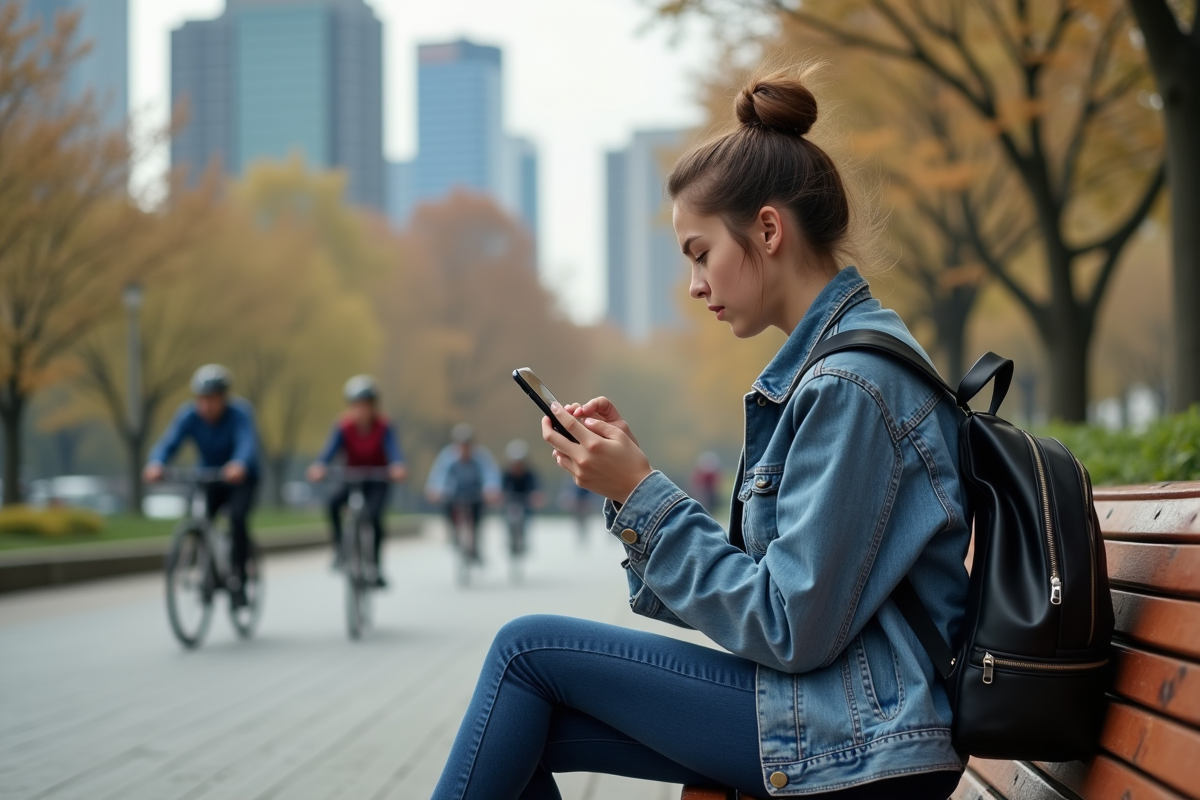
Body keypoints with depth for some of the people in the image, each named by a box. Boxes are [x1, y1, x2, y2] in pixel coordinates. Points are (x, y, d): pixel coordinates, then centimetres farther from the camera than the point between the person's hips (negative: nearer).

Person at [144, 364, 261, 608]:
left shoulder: (240, 413, -26)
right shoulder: (188, 415, -18)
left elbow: (248, 442, -44)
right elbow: (168, 442, -31)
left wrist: (239, 465, -67)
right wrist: (155, 464, -54)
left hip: (242, 478, -3)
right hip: (209, 478, 3)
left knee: (237, 517, -28)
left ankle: (238, 580, -17)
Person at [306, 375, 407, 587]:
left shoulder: (383, 427, -19)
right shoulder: (343, 426, -16)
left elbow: (393, 449, -34)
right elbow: (330, 449, -30)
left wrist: (398, 467, -57)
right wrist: (319, 466, -52)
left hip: (377, 481, -2)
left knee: (373, 515, -28)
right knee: (333, 502, -30)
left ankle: (375, 565, -11)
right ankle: (339, 549, -14)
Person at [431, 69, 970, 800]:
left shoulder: (850, 383, -18)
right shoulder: (832, 361, 13)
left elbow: (790, 629, -20)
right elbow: (758, 581, 11)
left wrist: (641, 493, -15)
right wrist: (628, 474, 0)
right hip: (835, 709, 9)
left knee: (527, 650, -5)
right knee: (520, 734, 3)